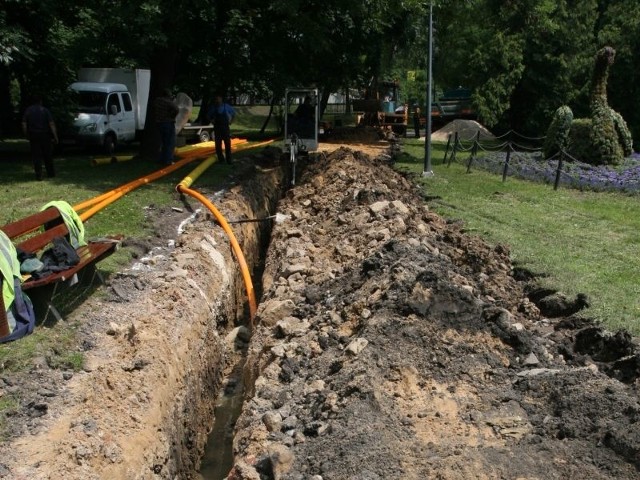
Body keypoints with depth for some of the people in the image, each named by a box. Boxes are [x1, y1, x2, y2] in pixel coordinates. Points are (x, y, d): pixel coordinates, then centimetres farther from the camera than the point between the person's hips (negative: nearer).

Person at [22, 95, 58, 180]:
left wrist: (27, 135, 8)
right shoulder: (45, 110, -4)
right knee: (48, 155, 11)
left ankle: (38, 175, -1)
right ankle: (50, 173, 19)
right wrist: (55, 136, -8)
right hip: (45, 135, -1)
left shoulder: (28, 110, 2)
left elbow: (24, 125, -2)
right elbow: (51, 124, -10)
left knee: (36, 156, 3)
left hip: (33, 135, 1)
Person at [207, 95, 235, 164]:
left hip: (225, 127, -1)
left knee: (228, 144, -2)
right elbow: (209, 116, 14)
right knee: (218, 145, 3)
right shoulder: (213, 107, -1)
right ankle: (220, 159, 14)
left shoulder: (226, 106, -3)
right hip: (217, 128, 1)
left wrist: (230, 122, 4)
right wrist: (212, 121, 0)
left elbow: (233, 113, 11)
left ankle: (228, 160, 3)